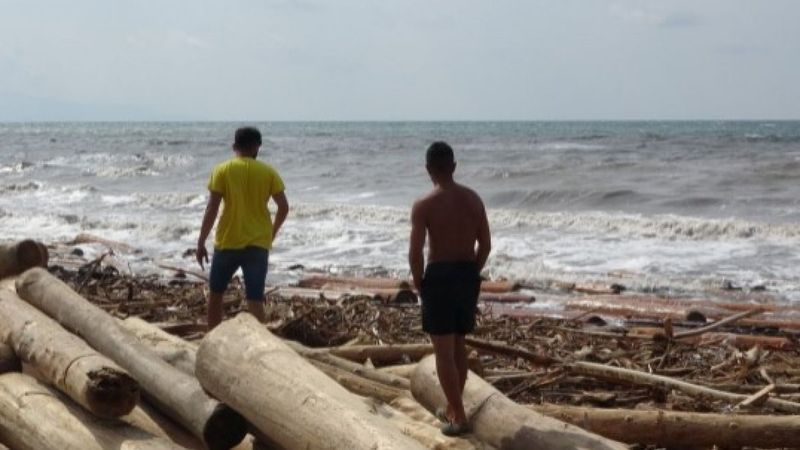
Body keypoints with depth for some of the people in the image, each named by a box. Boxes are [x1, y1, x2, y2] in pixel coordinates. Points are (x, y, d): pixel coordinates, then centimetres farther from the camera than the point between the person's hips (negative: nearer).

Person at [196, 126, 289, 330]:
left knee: (215, 293, 18)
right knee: (255, 300, 0)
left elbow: (212, 209, -9)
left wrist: (201, 242, -4)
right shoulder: (268, 172, 1)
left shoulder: (222, 170, -4)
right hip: (258, 244, 1)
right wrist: (272, 233, 16)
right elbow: (284, 207, 0)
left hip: (228, 242, -1)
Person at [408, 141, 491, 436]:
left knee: (444, 351, 1)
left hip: (439, 276, -6)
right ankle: (453, 409, 30)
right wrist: (471, 274, 17)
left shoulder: (424, 205, -13)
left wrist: (418, 283, 0)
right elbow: (485, 245, 6)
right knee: (458, 345, 19)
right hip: (468, 274, 6)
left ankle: (459, 418, -1)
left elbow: (415, 252, -16)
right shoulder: (473, 199, 3)